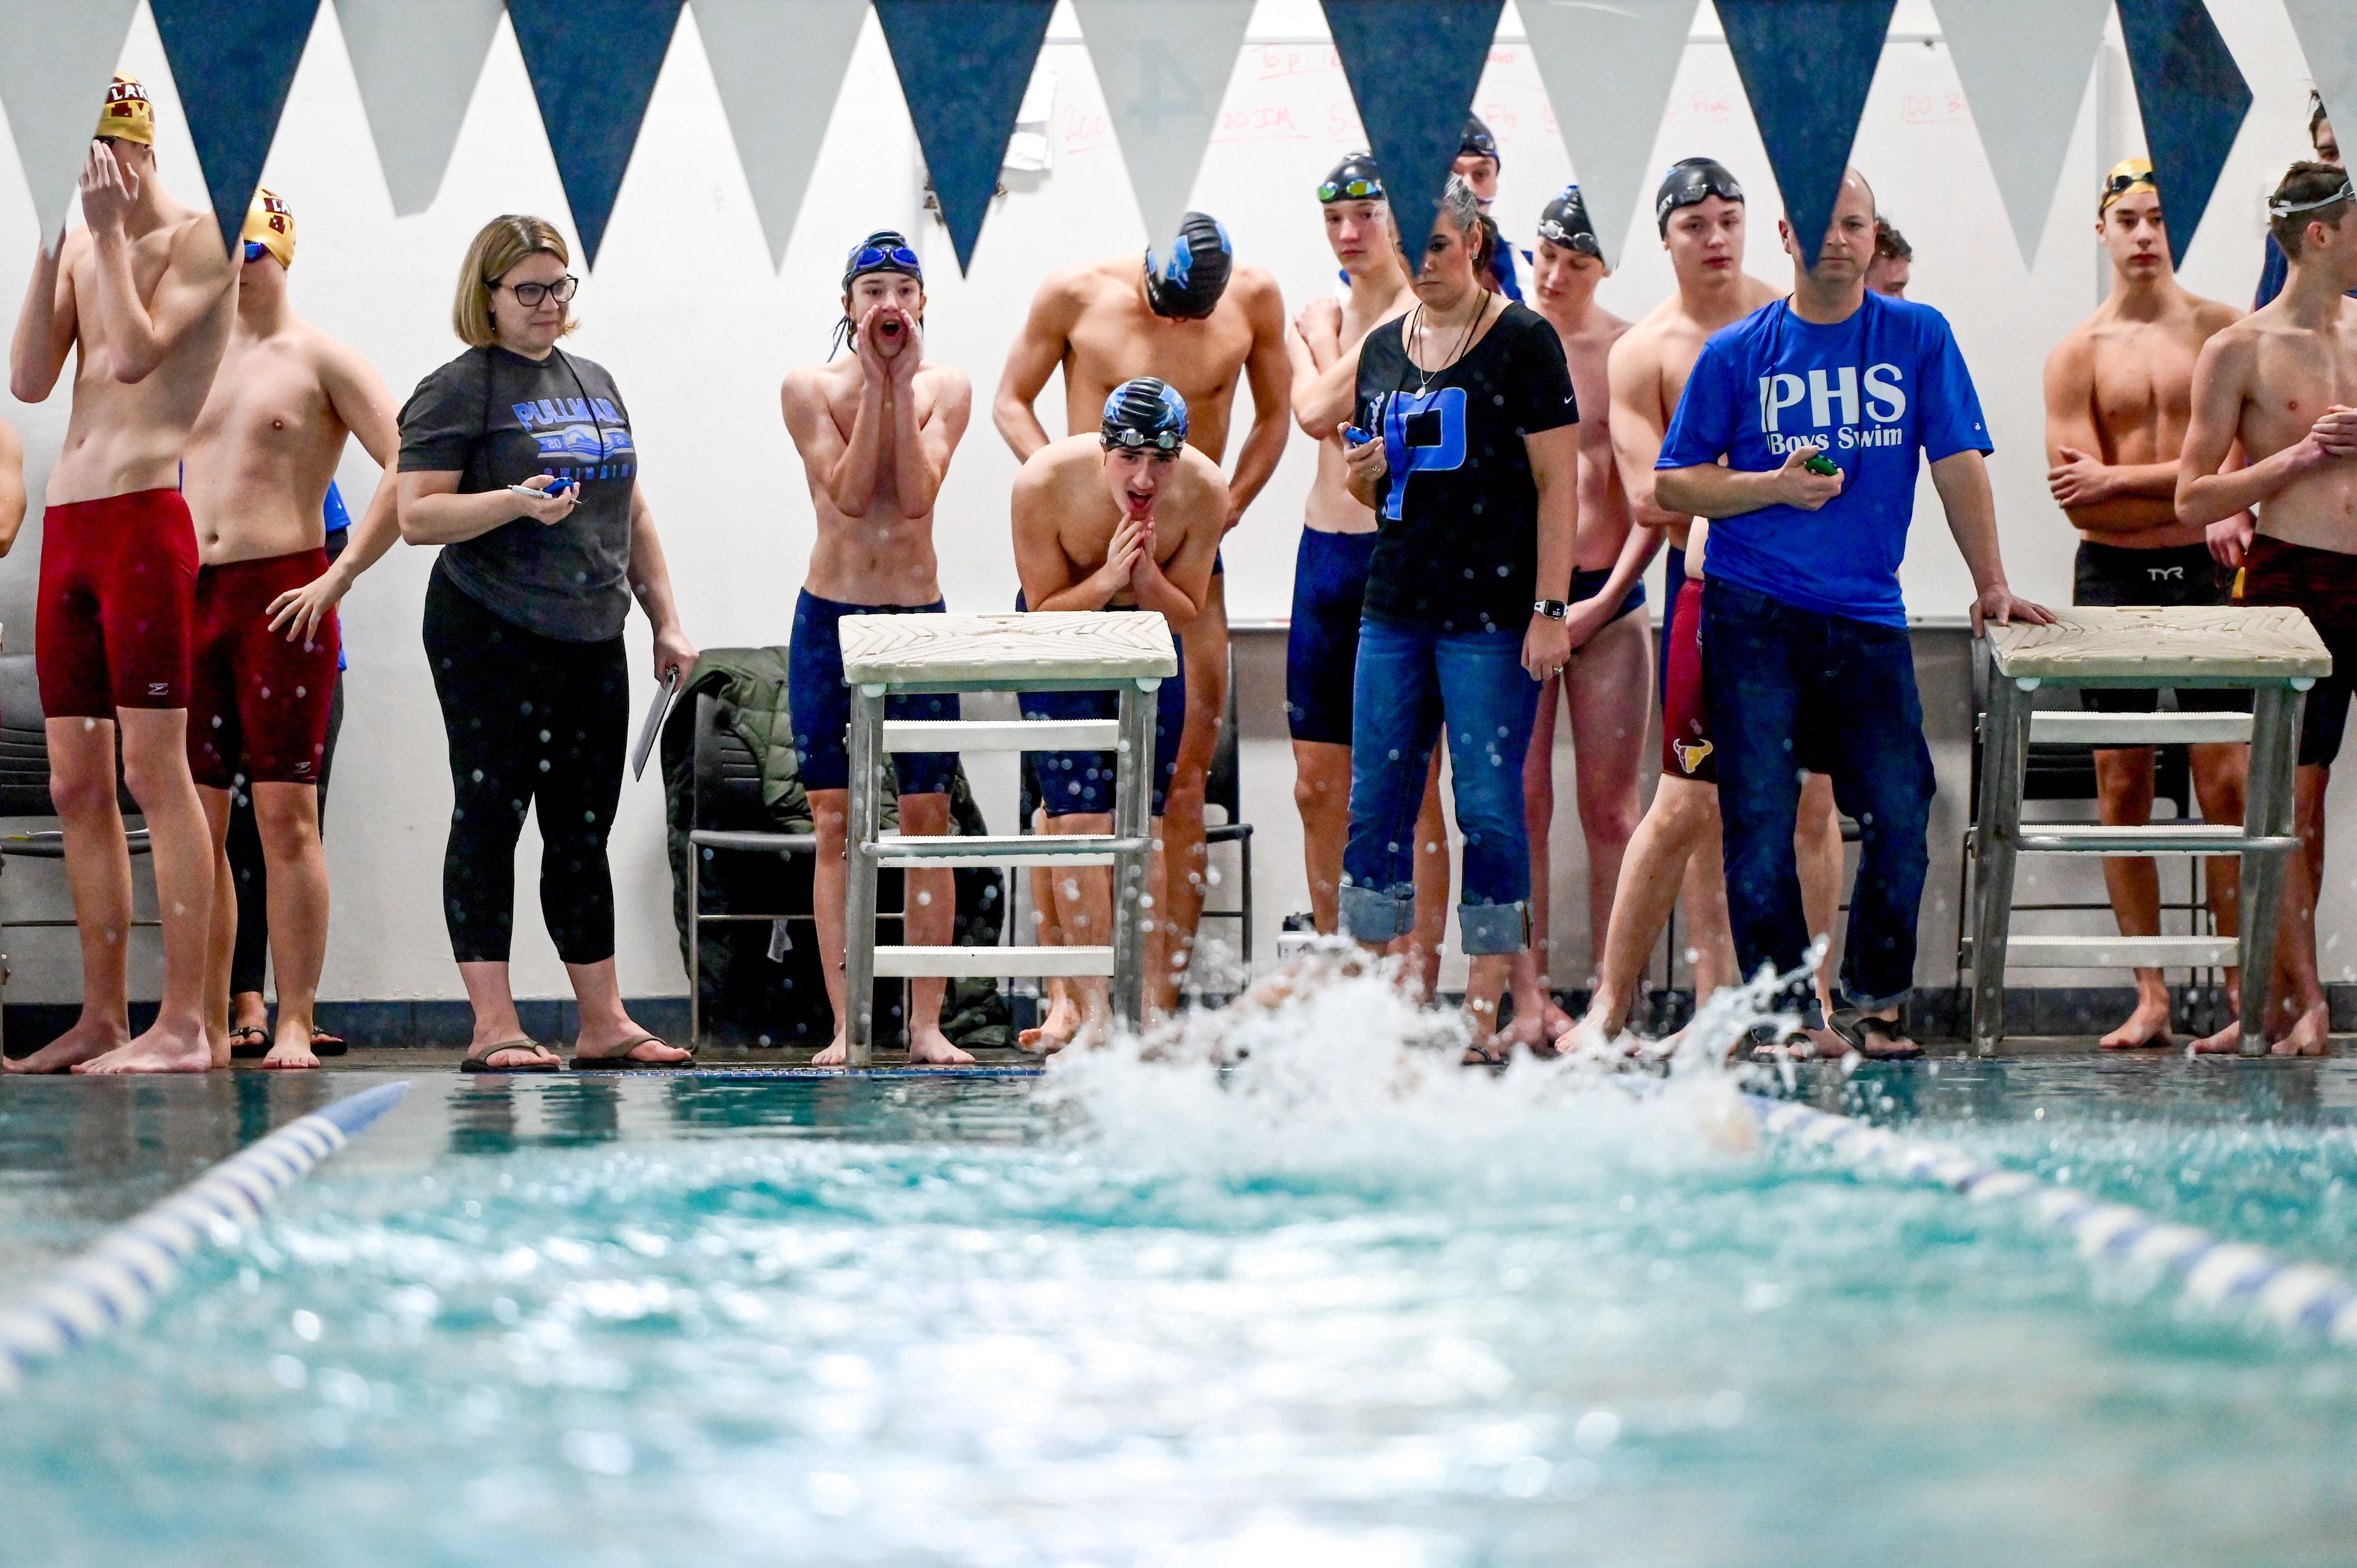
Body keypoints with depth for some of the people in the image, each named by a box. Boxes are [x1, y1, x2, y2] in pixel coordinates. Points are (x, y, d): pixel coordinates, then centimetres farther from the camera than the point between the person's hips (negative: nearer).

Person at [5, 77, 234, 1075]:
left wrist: (109, 232, -12)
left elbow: (137, 354, -16)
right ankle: (102, 1015, 10)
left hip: (144, 515, -8)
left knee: (154, 770, -11)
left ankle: (183, 1023, -13)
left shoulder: (193, 239, -3)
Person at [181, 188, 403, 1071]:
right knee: (195, 819, 3)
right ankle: (207, 1024, 6)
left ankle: (295, 1026, -7)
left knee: (286, 814, -7)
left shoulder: (320, 360, 0)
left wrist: (339, 579, -12)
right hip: (191, 592, 5)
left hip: (283, 593, -5)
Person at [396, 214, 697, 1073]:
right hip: (489, 637, -7)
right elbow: (418, 517, -11)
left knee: (584, 831, 8)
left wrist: (667, 620, 17)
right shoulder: (458, 390, -3)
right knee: (488, 818, -5)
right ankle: (493, 1025, -5)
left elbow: (632, 512, 23)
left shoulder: (595, 383, 18)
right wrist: (516, 502, -24)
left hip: (592, 638, 7)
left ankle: (604, 1021, 12)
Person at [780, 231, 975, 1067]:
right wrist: (877, 383, -14)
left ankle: (926, 1022, 3)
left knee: (927, 821, 0)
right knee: (835, 825, -2)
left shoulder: (945, 389, 1)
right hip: (830, 618, -1)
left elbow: (917, 495, -12)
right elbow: (849, 494, -13)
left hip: (918, 620, 1)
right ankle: (846, 1023, -2)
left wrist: (902, 383, -15)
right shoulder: (811, 388, -2)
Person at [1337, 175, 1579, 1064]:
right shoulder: (1383, 349, 15)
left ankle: (1486, 1016, 0)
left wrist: (1550, 609, -14)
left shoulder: (1522, 340, -3)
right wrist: (1364, 476, -1)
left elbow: (1557, 483, -7)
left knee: (1489, 811, -5)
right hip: (1395, 607, 6)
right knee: (1375, 807, 4)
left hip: (1491, 614, -6)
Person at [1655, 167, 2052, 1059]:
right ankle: (1787, 1011, 3)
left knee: (1900, 814, -5)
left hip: (1868, 618, 1)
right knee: (1760, 823, -5)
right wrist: (1774, 487, -9)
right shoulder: (1738, 352, 5)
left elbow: (1959, 463, 8)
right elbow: (1671, 484, 6)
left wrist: (1990, 585, 3)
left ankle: (1874, 1004, 9)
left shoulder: (1917, 337, 8)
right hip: (1754, 617, -1)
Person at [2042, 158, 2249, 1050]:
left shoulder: (2222, 331, 3)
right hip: (2112, 577, 1)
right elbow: (2076, 498, -4)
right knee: (2122, 784, 1)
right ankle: (2150, 999, 6)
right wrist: (2189, 491, -8)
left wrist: (2119, 481, -9)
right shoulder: (2076, 355, 5)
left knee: (2228, 783, -6)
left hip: (2207, 573, -1)